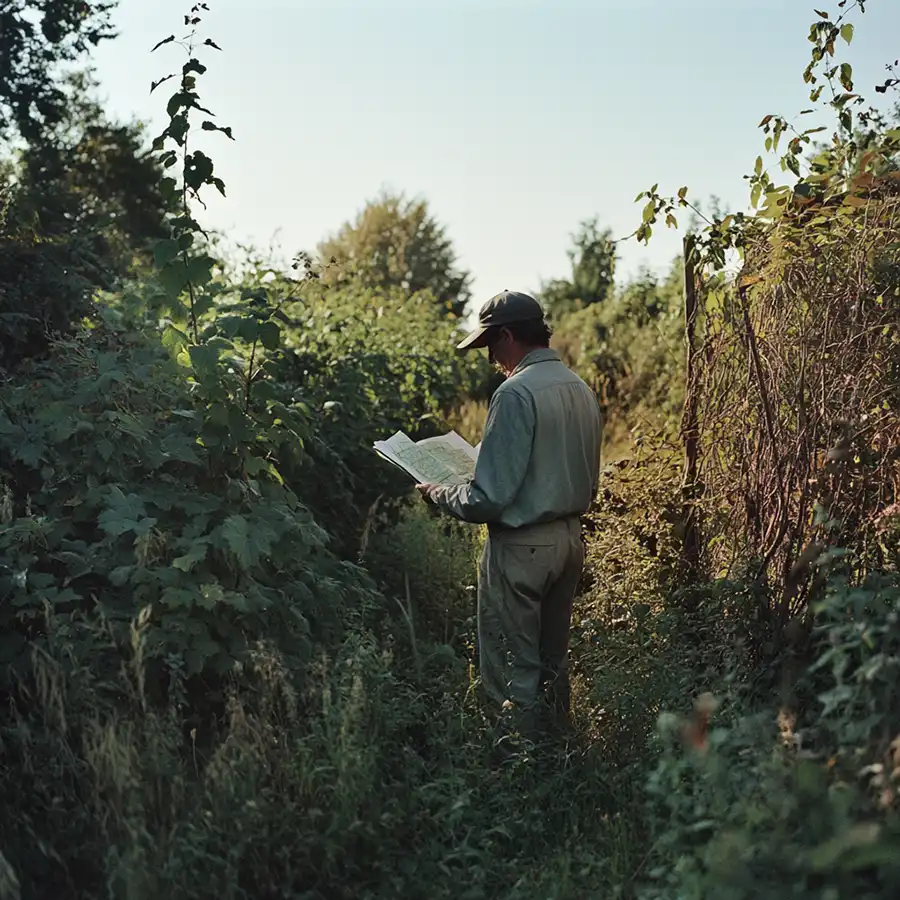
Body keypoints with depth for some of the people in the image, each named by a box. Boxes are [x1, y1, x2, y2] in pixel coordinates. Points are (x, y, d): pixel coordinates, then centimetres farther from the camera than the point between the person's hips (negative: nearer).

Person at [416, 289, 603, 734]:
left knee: (513, 674, 3)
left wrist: (439, 494, -4)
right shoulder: (581, 390, 7)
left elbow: (490, 498, -21)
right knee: (552, 663, 20)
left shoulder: (516, 393, -19)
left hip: (521, 546, -9)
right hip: (570, 539, 9)